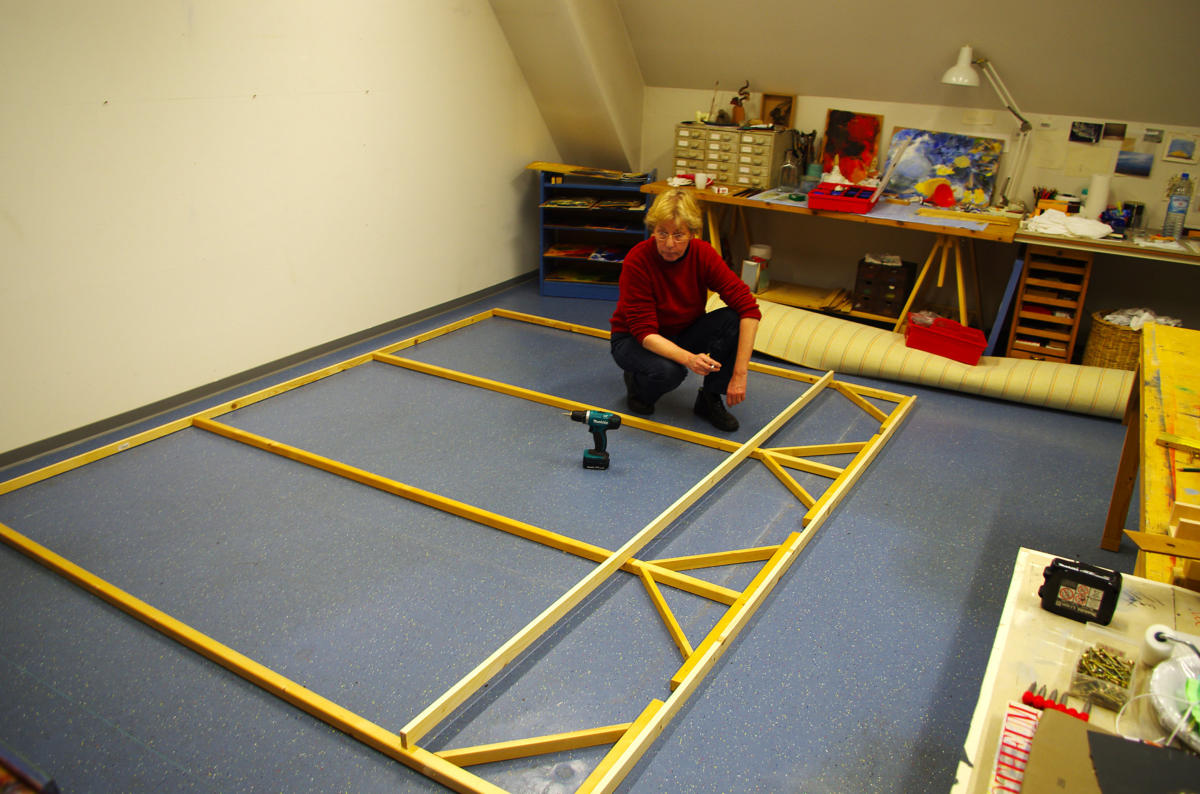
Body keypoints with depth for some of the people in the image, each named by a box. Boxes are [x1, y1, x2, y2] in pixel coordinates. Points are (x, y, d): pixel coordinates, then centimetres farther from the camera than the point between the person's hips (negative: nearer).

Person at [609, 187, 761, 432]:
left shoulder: (703, 254, -19)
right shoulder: (638, 260, -27)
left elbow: (748, 308, -24)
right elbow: (644, 332, -29)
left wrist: (740, 373, -32)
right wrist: (689, 359, -46)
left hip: (682, 334, 4)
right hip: (635, 339, -4)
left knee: (732, 321, -24)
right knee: (667, 371, -37)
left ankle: (709, 399, -7)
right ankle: (637, 384, -1)